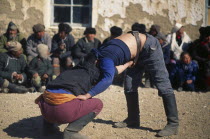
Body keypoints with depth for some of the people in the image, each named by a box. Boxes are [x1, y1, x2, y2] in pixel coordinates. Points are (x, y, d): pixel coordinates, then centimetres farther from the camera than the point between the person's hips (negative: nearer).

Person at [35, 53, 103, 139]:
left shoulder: (70, 70, 31)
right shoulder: (93, 71, 15)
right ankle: (70, 131, -4)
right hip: (65, 109, -7)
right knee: (98, 104, 12)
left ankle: (48, 126, 20)